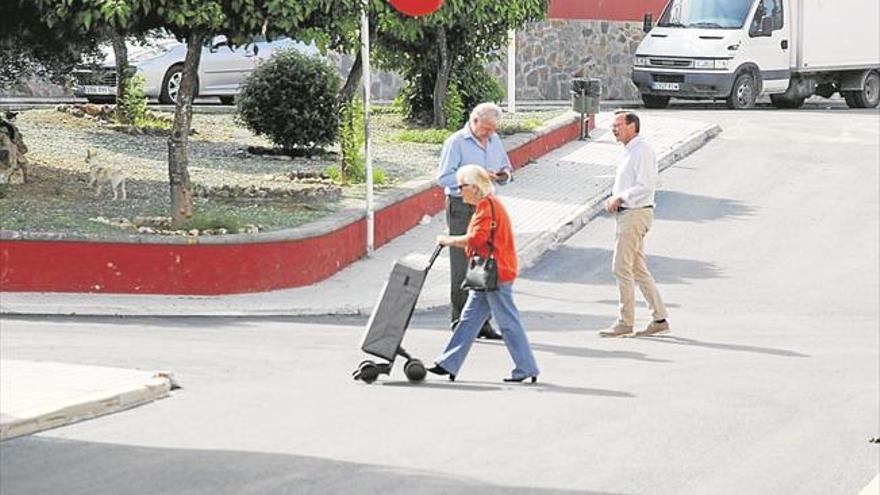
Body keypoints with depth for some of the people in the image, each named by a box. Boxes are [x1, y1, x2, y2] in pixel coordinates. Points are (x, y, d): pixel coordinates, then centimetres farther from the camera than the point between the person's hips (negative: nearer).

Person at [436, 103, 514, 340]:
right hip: (461, 208, -6)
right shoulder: (456, 142, -6)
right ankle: (461, 322, 0)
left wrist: (505, 175, 0)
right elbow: (443, 177, -11)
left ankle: (482, 321, 12)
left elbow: (506, 168, 24)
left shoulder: (494, 140, 14)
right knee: (462, 266, -4)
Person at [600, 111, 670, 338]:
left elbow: (645, 186, -21)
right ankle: (659, 319, 13)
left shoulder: (641, 150, -14)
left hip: (635, 214, -10)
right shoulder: (630, 151, 18)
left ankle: (625, 323, -4)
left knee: (622, 268, -8)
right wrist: (614, 199, 10)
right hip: (627, 214, 10)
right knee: (638, 270, 11)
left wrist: (619, 198, -17)